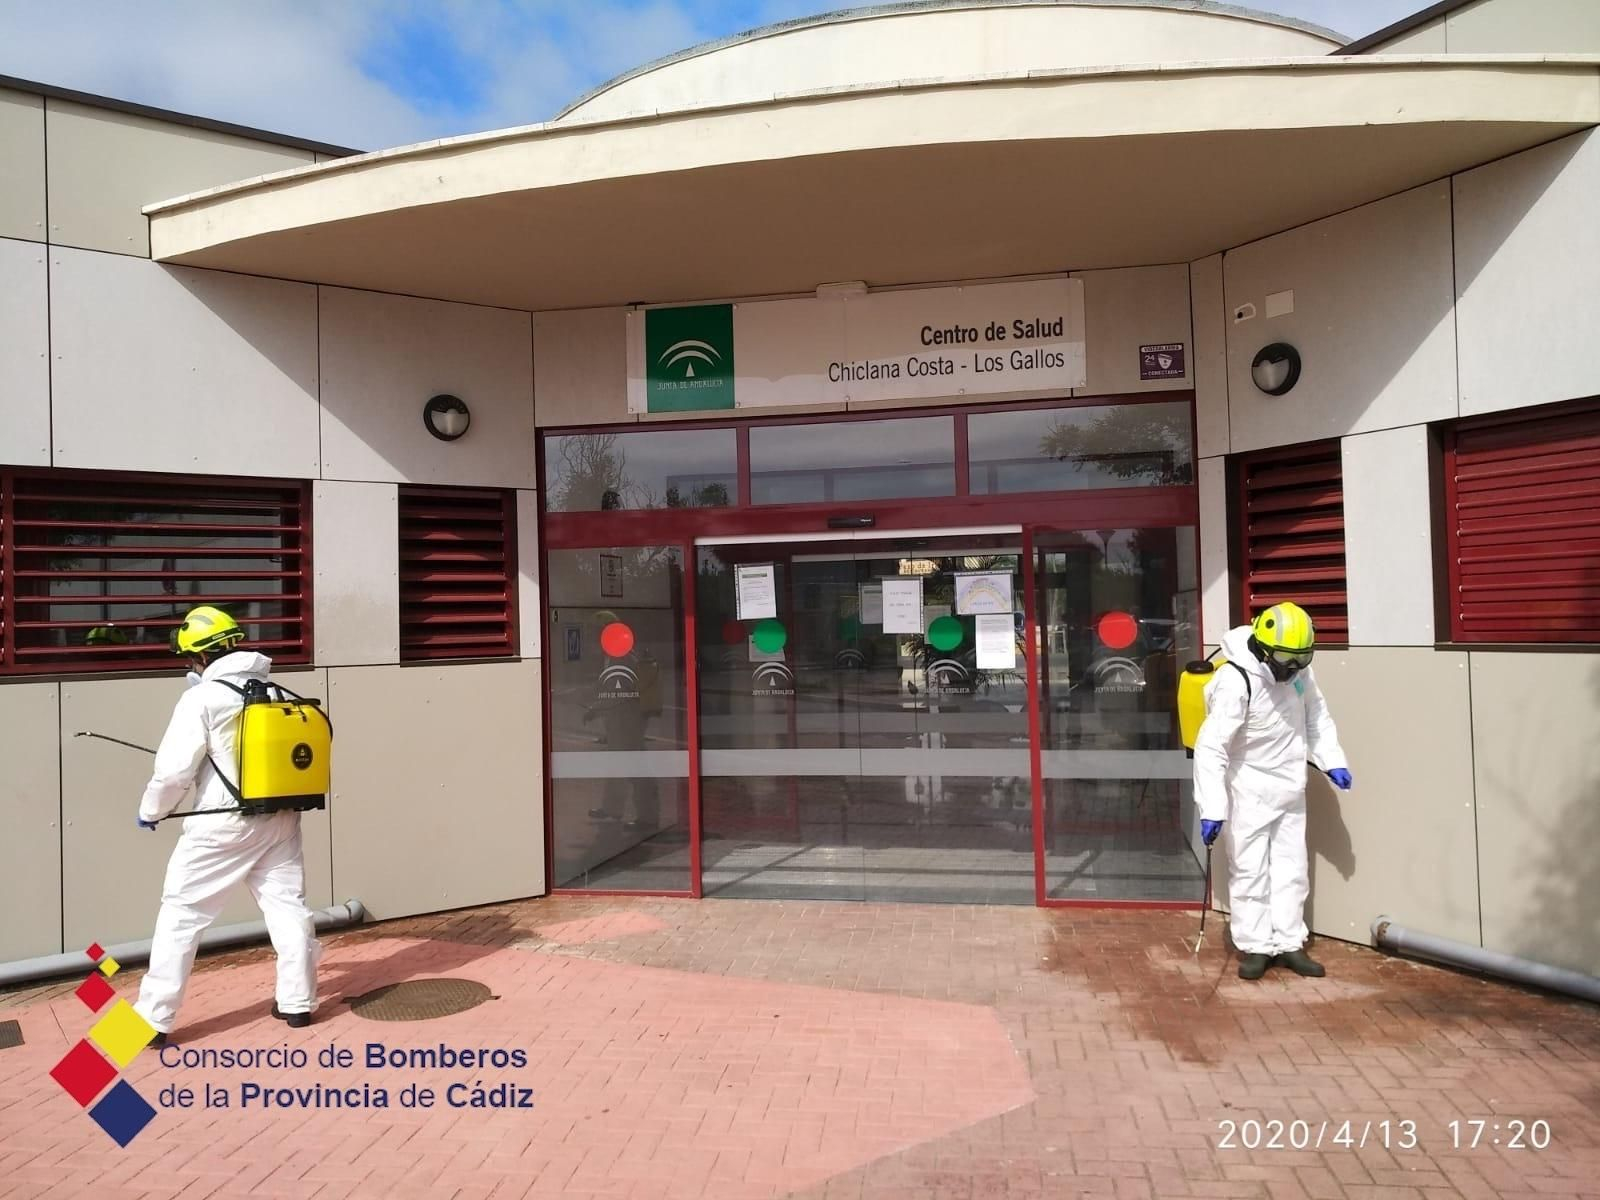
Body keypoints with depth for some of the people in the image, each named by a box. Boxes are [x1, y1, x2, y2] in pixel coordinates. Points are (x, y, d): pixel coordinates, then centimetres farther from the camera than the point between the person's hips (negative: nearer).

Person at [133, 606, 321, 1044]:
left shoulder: (202, 698, -11)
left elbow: (174, 769, -12)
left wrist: (150, 811, 6)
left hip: (223, 824, -5)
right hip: (280, 818, 6)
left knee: (180, 914, 7)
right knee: (288, 905, 12)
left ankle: (153, 1020, 11)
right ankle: (298, 1002, 20)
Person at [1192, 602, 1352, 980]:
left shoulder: (1297, 669, -5)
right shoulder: (1236, 682, -27)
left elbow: (1315, 715, 13)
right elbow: (1210, 749, -27)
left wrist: (1332, 761, 2)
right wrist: (1212, 808, -29)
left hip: (1289, 789, 7)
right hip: (1249, 791, -7)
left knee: (1292, 869, 12)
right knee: (1250, 871, 3)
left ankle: (1289, 943, 23)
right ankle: (1254, 947, 15)